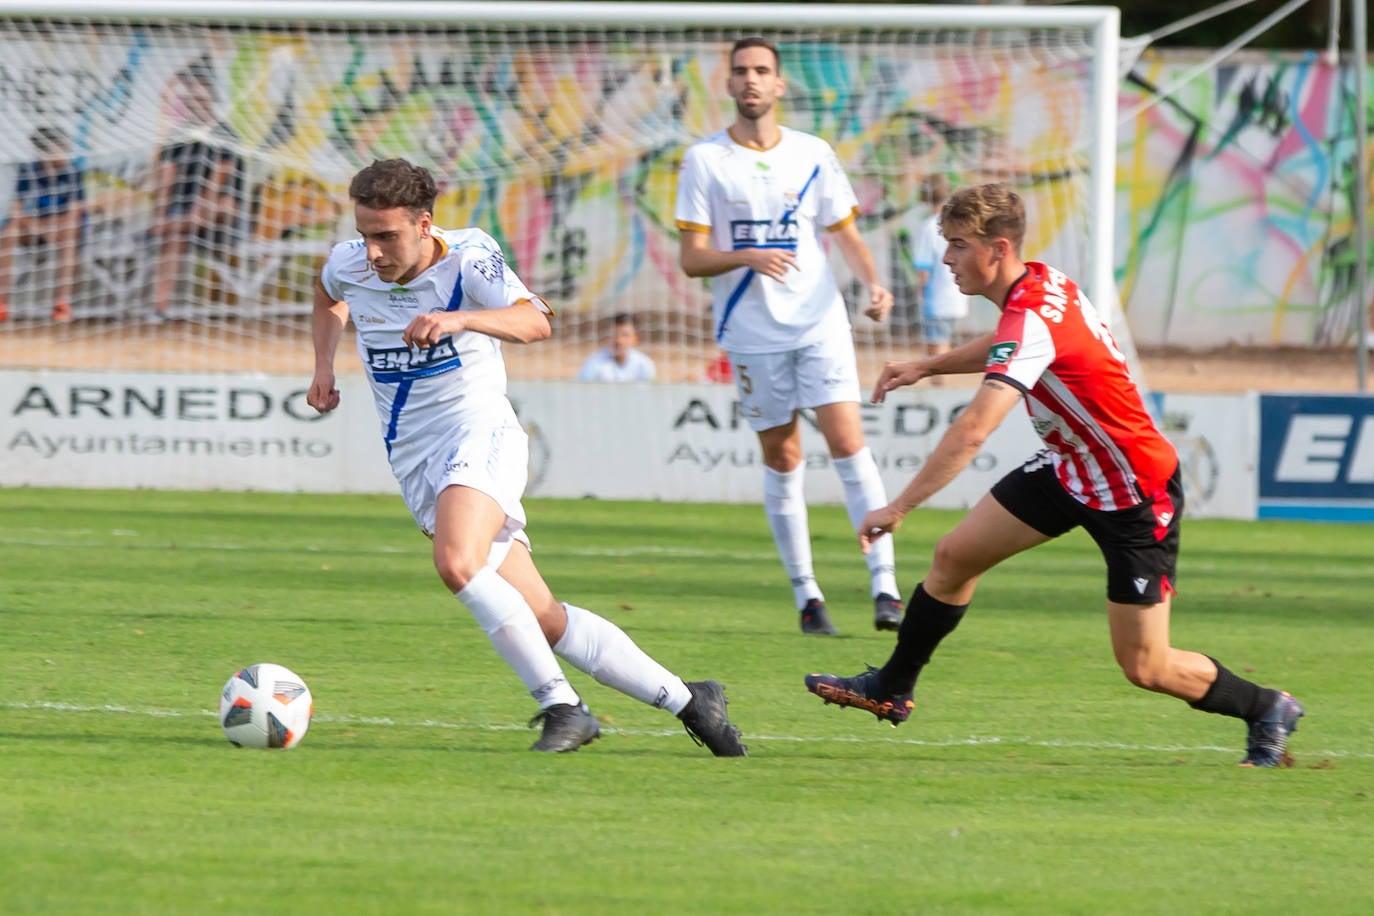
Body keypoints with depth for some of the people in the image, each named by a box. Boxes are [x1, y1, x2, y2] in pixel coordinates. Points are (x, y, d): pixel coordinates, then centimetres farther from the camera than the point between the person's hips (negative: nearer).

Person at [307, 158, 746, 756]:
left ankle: (561, 707, -26)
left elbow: (535, 322, -28)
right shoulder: (349, 265, 3)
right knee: (542, 620, -2)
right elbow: (328, 295, 29)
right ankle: (685, 700, 5)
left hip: (479, 432, -5)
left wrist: (459, 319, -44)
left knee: (457, 563, -34)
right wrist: (324, 367, 15)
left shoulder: (468, 258, -12)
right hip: (413, 456, 5)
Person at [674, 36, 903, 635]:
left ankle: (884, 585, -15)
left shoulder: (812, 155, 7)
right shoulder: (704, 160, 1)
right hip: (751, 332, 0)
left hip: (819, 321, 0)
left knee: (848, 444, -12)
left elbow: (846, 234, 13)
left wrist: (873, 284, -6)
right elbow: (690, 258, -1)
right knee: (781, 460, 3)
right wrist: (748, 257, -20)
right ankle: (805, 595, 12)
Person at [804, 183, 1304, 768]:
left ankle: (1269, 711, 20)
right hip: (1070, 471, 9)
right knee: (953, 556, 6)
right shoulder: (1040, 283, -4)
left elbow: (972, 432, -42)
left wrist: (900, 507, -41)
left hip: (1136, 497, -9)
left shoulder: (1032, 320, -32)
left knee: (1144, 667, -2)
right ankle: (892, 689, 22)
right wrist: (926, 367, 17)